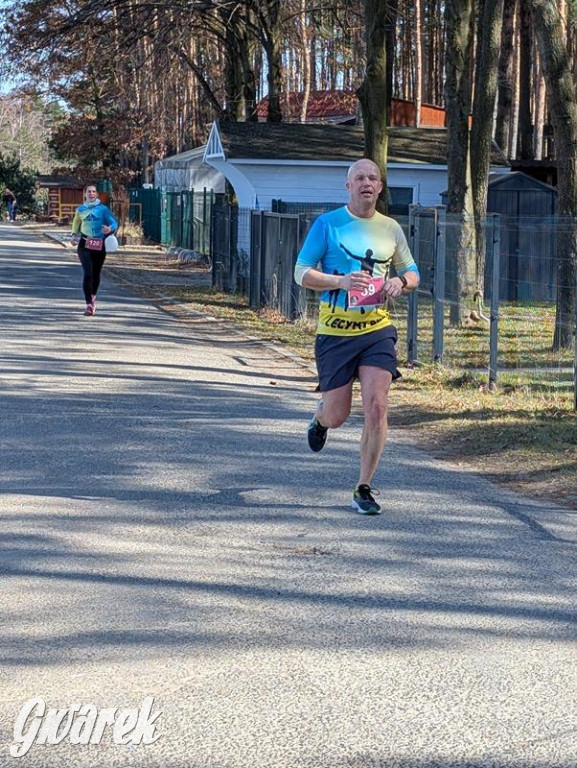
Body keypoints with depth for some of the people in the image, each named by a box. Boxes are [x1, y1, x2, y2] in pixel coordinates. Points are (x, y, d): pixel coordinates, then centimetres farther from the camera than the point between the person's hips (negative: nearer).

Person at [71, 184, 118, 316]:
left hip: (99, 245, 0)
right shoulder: (80, 209, 7)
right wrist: (74, 234, 7)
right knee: (88, 273, -15)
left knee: (96, 274, 12)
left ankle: (93, 297, 41)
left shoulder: (103, 209, 0)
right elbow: (76, 223, 24)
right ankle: (89, 304, -18)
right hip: (84, 244, 0)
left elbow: (114, 223, -8)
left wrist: (110, 228, -30)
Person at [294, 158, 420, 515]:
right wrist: (341, 281, -19)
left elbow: (412, 273, 19)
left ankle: (364, 489, 2)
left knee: (377, 409, -12)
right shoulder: (327, 224, -1)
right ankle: (319, 418, 44)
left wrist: (400, 281, -6)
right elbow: (302, 272, -3)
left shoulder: (390, 229, 8)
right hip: (335, 331, -2)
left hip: (377, 330, 2)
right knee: (337, 415, 3)